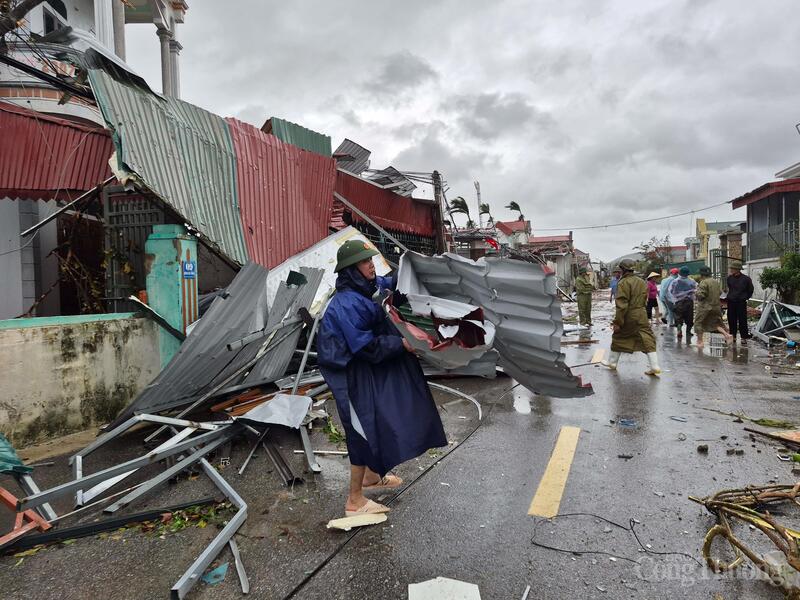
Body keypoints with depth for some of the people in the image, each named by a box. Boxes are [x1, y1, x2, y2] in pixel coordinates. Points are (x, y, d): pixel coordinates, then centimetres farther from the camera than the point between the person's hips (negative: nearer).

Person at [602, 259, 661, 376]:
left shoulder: (623, 283, -16)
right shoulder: (642, 282, 9)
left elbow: (622, 304, -20)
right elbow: (645, 300, 17)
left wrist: (617, 322, -17)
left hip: (628, 317, -6)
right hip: (642, 316, 6)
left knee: (618, 338, 12)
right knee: (647, 339, 5)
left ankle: (612, 362, 25)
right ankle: (655, 366, -2)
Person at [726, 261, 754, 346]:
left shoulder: (746, 279, -8)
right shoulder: (730, 278, 3)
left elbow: (750, 290, 7)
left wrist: (746, 298, 5)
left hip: (741, 303, -4)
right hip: (731, 302, 4)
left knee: (742, 320, -2)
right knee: (731, 320, 9)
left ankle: (744, 337, 3)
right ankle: (733, 336, 20)